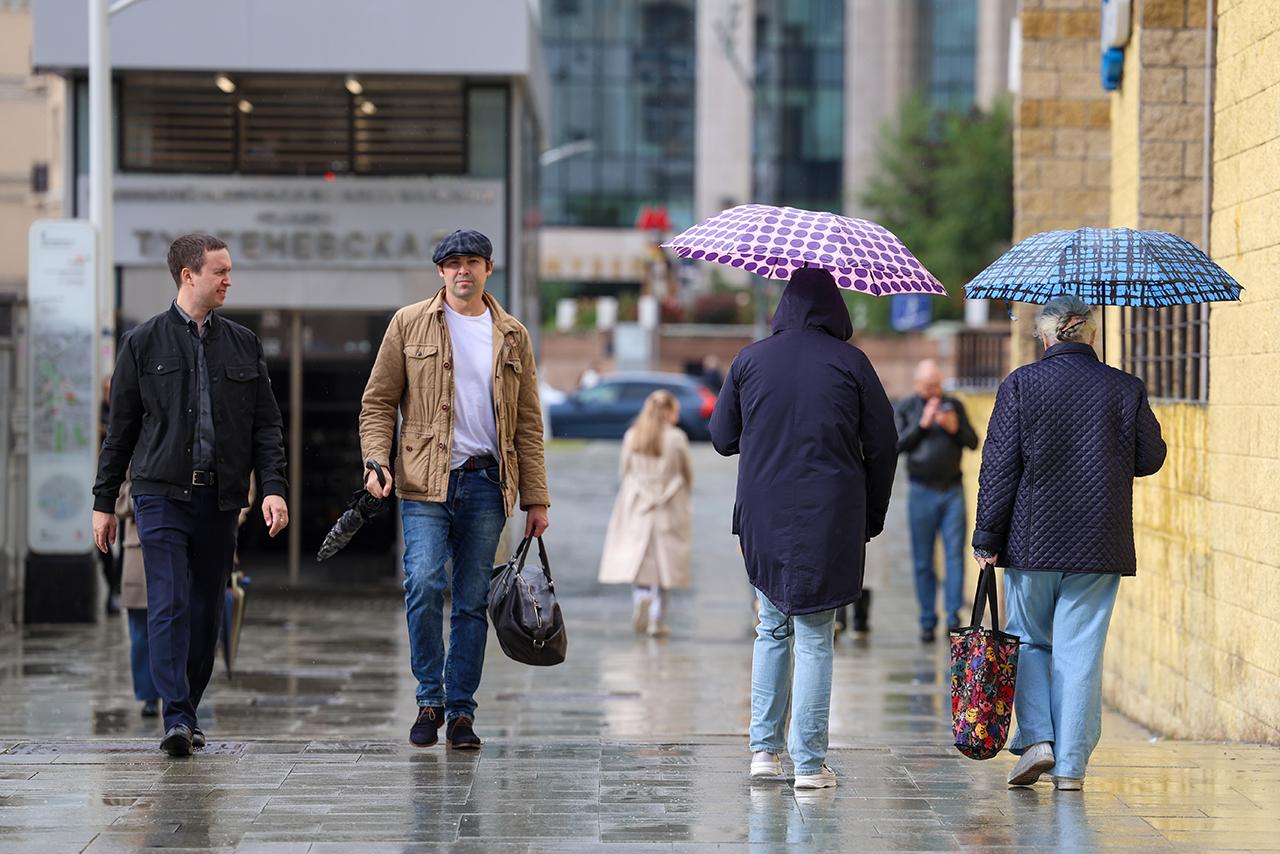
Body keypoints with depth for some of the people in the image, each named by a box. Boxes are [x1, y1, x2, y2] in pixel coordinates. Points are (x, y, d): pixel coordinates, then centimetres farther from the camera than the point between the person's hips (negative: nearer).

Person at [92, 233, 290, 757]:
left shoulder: (243, 345, 12)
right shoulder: (144, 342, 4)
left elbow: (266, 424, 10)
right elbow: (120, 426, 7)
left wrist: (273, 487, -4)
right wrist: (104, 501, 5)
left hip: (219, 497, 3)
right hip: (162, 492, -3)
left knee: (206, 610, 6)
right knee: (170, 605, -12)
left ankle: (188, 709, 17)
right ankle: (178, 719, -16)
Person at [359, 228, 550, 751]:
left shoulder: (512, 336, 12)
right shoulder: (410, 324, 7)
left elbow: (528, 423, 13)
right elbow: (378, 401, 7)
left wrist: (536, 498, 8)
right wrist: (376, 463, -9)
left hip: (487, 482, 2)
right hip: (426, 481, -2)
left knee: (472, 602, 3)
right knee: (425, 584, -17)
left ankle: (461, 711, 11)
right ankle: (430, 698, -1)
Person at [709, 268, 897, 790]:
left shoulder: (749, 360, 2)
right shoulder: (850, 363, -4)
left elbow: (722, 438, 9)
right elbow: (882, 445, 0)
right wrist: (873, 515, 11)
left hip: (762, 517, 2)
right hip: (830, 519, -2)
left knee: (772, 630, 16)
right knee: (815, 638, 2)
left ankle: (764, 749, 13)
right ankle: (809, 763, 1)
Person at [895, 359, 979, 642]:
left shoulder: (954, 405, 10)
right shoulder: (905, 407, 5)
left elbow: (973, 442, 9)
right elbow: (897, 445, -5)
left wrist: (955, 428, -9)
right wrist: (922, 424, -14)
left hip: (952, 491, 1)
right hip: (921, 491, -1)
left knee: (955, 553, -6)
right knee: (923, 561, 1)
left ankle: (953, 616, -5)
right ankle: (927, 621, 6)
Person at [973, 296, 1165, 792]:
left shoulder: (1020, 385, -5)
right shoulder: (1126, 389, -1)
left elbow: (998, 467, -6)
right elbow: (1151, 458, 9)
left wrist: (987, 537, -1)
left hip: (1032, 542, -1)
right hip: (1100, 545, 1)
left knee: (1028, 640, 16)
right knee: (1080, 650, 4)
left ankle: (1036, 736, 1)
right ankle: (1070, 765, 3)